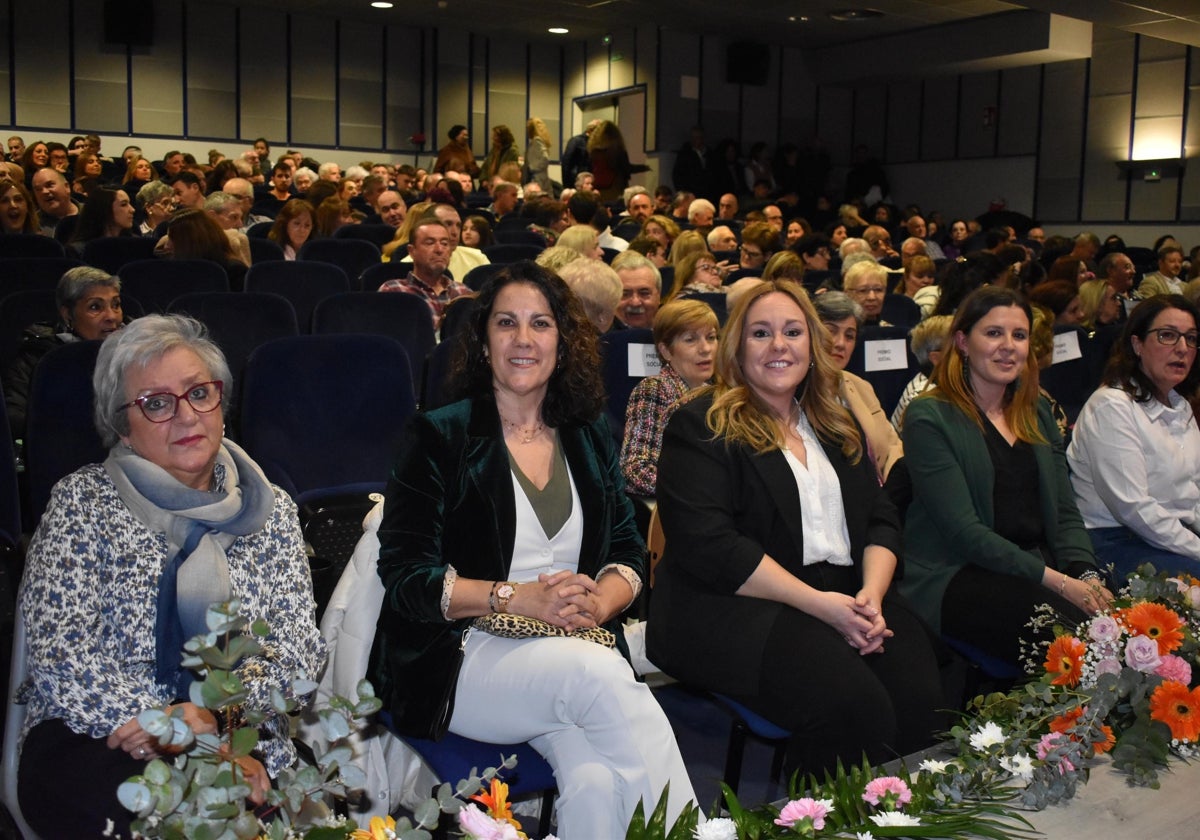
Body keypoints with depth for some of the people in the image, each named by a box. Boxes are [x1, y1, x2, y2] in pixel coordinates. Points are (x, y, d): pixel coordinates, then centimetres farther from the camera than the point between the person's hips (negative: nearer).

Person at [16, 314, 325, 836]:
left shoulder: (271, 510, 10)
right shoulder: (82, 503, 4)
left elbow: (299, 647, 3)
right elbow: (59, 653, -6)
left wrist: (216, 714, -16)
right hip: (95, 742, -2)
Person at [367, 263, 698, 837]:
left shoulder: (588, 435, 15)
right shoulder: (440, 436, 1)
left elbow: (630, 553, 12)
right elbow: (404, 575, -5)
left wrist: (596, 604, -12)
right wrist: (520, 598, -17)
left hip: (578, 647, 3)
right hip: (463, 656, -3)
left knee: (595, 777, -30)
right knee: (596, 672, -33)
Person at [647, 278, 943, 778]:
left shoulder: (836, 426, 22)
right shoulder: (700, 427, 1)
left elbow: (881, 519, 18)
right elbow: (706, 545, -11)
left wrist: (872, 594, -4)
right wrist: (818, 603, -15)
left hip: (846, 600, 6)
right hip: (736, 609, -5)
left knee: (921, 697, -22)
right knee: (854, 707, -30)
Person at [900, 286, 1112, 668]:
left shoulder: (1036, 412, 18)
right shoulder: (929, 418, -5)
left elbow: (1065, 511, 14)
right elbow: (963, 531, -12)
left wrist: (1087, 573, -7)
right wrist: (1056, 581, -19)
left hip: (1037, 565, 6)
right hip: (953, 576, -6)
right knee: (1070, 623, -31)